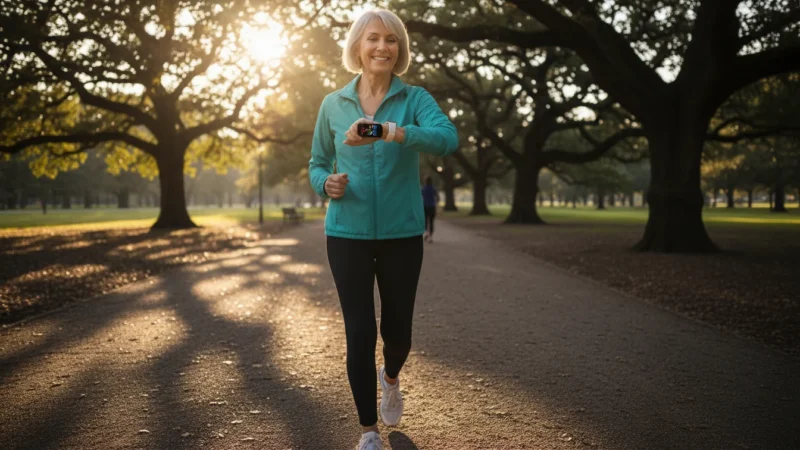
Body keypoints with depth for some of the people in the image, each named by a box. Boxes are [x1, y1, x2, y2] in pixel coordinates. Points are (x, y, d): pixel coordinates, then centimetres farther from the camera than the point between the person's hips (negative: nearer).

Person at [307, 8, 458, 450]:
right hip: (348, 235, 0)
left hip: (402, 235, 0)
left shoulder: (415, 99, -4)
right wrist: (327, 184, -12)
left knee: (397, 330, 9)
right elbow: (317, 163, 12)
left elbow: (446, 138, -24)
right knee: (360, 332, -4)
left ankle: (390, 378, 46)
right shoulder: (333, 105, 3)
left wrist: (393, 132, -41)